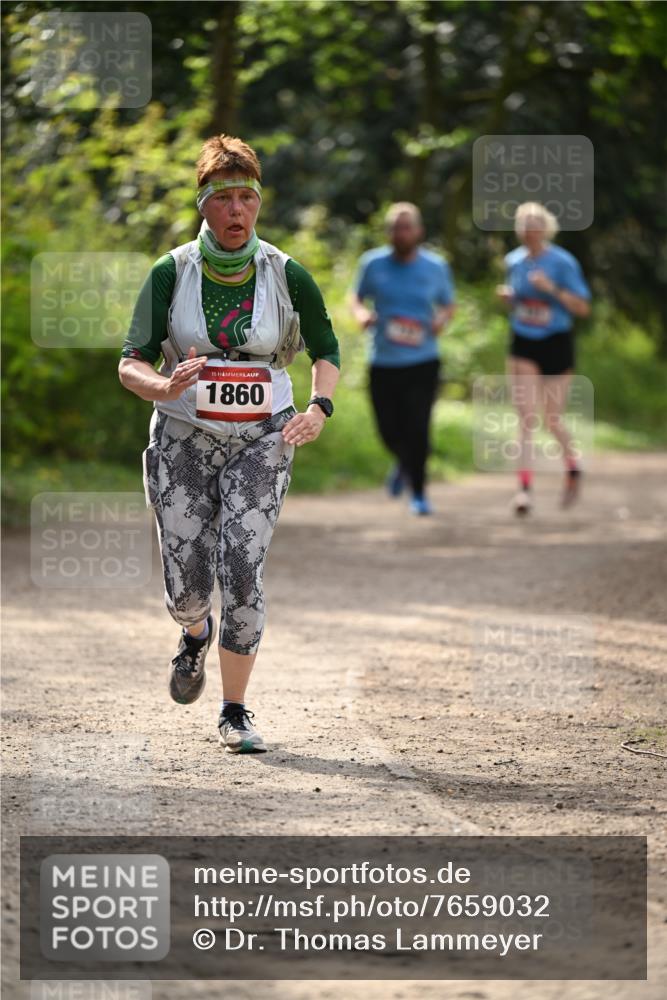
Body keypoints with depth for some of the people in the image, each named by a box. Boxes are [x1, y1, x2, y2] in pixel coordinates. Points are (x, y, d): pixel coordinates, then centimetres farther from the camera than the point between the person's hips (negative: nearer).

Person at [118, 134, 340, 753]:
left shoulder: (286, 276, -3)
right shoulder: (171, 273, -5)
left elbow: (326, 350, 12)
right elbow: (130, 364, -6)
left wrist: (318, 408, -7)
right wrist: (165, 387, -28)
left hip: (261, 442, 0)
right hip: (183, 440, 0)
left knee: (241, 572, -15)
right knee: (186, 588, -2)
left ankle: (235, 713, -1)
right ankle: (196, 635, 38)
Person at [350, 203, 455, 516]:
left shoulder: (436, 267, 1)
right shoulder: (373, 264, 0)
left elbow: (448, 304, 15)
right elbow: (358, 297, 14)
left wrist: (442, 319, -7)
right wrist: (361, 313, -9)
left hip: (422, 363, -1)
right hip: (383, 363, 1)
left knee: (417, 428, -11)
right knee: (390, 431, 2)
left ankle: (418, 493, 10)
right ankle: (405, 464, 39)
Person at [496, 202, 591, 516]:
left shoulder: (563, 263, -10)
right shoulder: (514, 261, 3)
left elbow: (583, 307, -10)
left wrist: (552, 289, -23)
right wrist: (507, 297, -6)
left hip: (556, 345, -3)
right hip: (522, 345, 3)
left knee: (551, 419, 7)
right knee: (526, 419, -7)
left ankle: (573, 468, 35)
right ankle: (525, 488, -9)